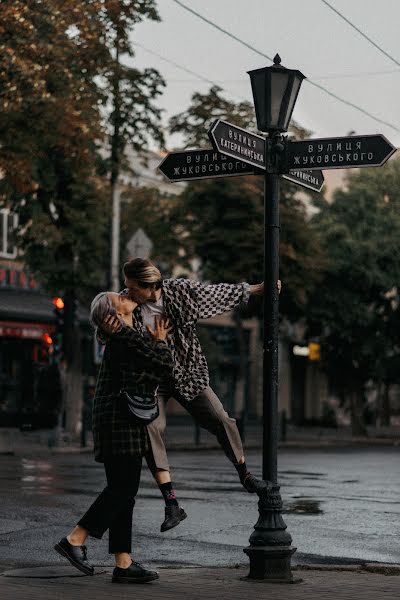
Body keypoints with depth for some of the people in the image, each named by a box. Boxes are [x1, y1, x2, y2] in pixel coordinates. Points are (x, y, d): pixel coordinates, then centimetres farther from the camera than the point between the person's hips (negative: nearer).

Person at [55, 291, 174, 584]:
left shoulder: (121, 336, 19)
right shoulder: (126, 336, -12)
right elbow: (164, 364, -12)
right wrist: (160, 341, 5)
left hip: (122, 421, 10)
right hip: (120, 419, -10)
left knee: (123, 490, 6)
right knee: (123, 487, -10)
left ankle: (124, 563, 5)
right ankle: (75, 540, -7)